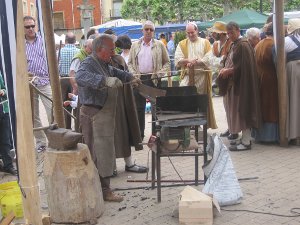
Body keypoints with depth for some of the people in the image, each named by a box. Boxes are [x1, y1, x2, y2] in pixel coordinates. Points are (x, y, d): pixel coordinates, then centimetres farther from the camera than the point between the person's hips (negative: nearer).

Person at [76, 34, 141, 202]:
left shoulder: (104, 64, 15)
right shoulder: (89, 64, -17)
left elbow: (115, 72, 37)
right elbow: (80, 77, -40)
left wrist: (130, 78, 26)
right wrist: (105, 80, -49)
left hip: (105, 114, 11)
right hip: (95, 115, -11)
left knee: (106, 151, 17)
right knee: (101, 152, -6)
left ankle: (103, 186, 30)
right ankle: (104, 191, 2)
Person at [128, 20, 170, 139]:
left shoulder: (159, 45, 6)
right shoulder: (135, 45, 11)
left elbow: (167, 62, 7)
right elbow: (130, 63, 12)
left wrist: (160, 73, -8)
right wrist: (133, 73, -4)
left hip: (154, 79, -2)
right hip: (139, 79, 2)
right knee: (139, 107, 5)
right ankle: (139, 133, 14)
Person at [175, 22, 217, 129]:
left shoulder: (205, 43, 7)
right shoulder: (182, 44, 11)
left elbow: (209, 59, -6)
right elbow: (177, 61, 0)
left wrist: (194, 62, -13)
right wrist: (189, 60, -15)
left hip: (202, 76, -1)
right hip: (187, 76, 1)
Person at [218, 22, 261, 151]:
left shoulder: (243, 45, -15)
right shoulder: (234, 44, 14)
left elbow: (244, 66, -21)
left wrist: (229, 71, -14)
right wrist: (226, 70, 2)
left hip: (242, 83, -10)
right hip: (235, 82, 10)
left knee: (242, 111, -6)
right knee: (239, 111, 12)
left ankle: (246, 142, -1)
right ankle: (245, 138, 19)